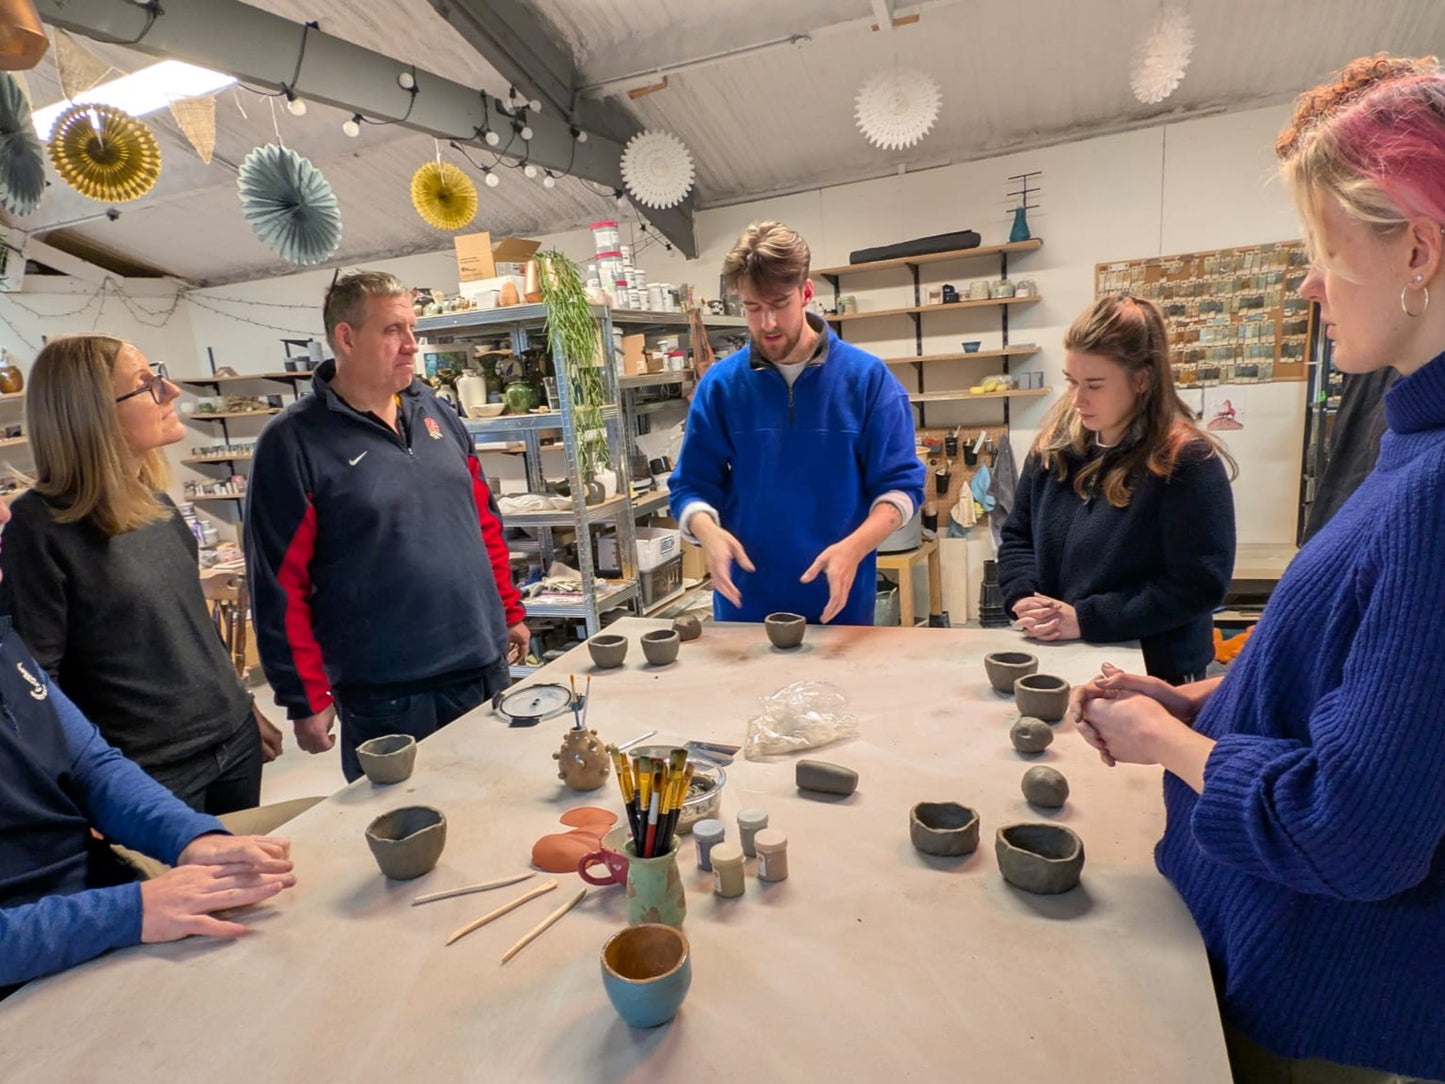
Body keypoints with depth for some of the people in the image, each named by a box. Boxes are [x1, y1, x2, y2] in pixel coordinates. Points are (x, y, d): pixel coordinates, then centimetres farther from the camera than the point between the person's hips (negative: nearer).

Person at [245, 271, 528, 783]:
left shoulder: (436, 413, 6)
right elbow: (279, 583, -10)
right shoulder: (293, 443, -10)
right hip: (383, 697, -5)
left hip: (486, 670, 6)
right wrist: (307, 700, -8)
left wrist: (509, 612, 12)